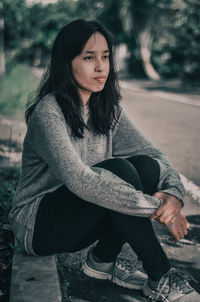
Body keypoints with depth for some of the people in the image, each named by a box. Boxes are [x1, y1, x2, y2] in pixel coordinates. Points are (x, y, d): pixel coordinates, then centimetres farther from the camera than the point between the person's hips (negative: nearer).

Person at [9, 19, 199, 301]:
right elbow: (79, 179, -35)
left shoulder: (108, 110, 1)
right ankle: (160, 278, -18)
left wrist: (174, 193, -25)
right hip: (38, 226, -7)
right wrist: (155, 207, -34)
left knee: (147, 166, -19)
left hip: (80, 222, 7)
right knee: (119, 170, -31)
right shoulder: (49, 112, -22)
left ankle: (103, 259, -4)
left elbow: (154, 153, -3)